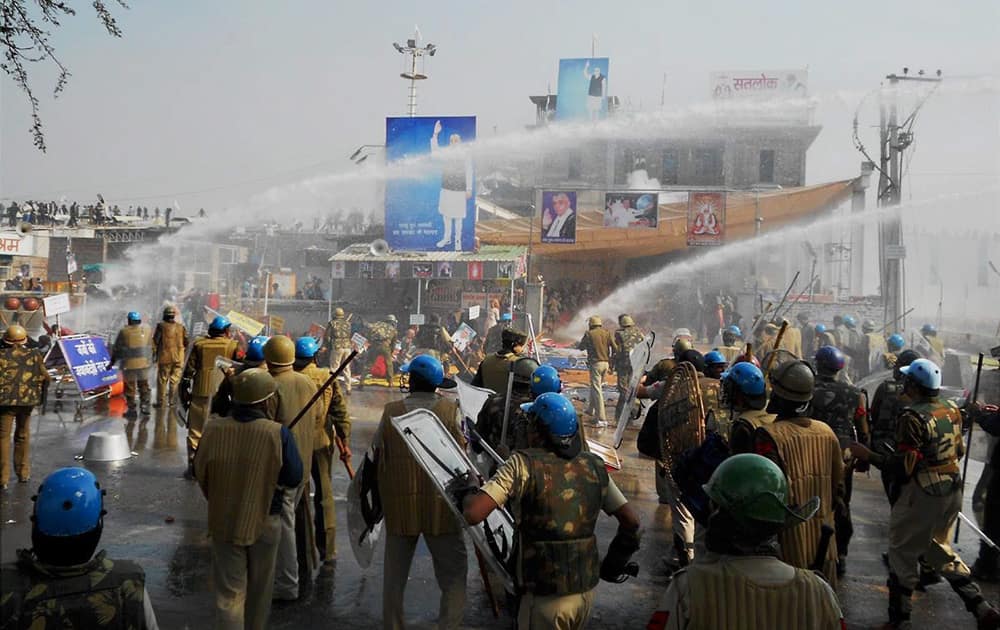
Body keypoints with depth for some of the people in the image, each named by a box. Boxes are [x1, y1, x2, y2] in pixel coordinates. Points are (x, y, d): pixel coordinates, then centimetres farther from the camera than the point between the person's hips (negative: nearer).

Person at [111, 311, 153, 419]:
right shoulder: (147, 329, -1)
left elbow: (117, 348, -2)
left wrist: (112, 361, 11)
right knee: (144, 386, 18)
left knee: (130, 387, 9)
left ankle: (132, 410, 12)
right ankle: (145, 406, 16)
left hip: (129, 364, -3)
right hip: (144, 363, 3)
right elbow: (151, 345, 7)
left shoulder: (124, 332, -9)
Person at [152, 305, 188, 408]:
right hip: (178, 358, 3)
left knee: (162, 380, 6)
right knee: (175, 380, 10)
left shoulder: (161, 326, -8)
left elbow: (155, 341, -5)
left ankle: (161, 401, 10)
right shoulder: (181, 327, 2)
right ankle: (171, 400, 13)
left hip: (164, 357, -3)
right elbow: (186, 342, 6)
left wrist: (155, 353, 6)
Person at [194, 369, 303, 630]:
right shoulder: (278, 434, -23)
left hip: (223, 521, 1)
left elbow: (199, 472, -1)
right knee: (259, 588, 22)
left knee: (229, 592, 12)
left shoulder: (213, 429, -15)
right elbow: (294, 479, -14)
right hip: (265, 521, -1)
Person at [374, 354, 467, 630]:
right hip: (440, 505, -2)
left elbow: (377, 457, 4)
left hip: (399, 505, 2)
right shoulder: (451, 411, -6)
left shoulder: (390, 412, -3)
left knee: (395, 576, 17)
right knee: (453, 575, 9)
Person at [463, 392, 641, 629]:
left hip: (545, 596, -5)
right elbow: (631, 521, 4)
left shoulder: (524, 464, -15)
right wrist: (614, 564, 16)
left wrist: (465, 495, 0)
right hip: (586, 590, 6)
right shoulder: (594, 466, 1)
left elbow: (473, 514, -21)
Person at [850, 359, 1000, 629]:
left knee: (902, 552, 8)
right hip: (953, 491, 7)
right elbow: (959, 451, 12)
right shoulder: (951, 410, 1)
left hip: (924, 495, -7)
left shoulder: (912, 416, -21)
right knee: (939, 548, 25)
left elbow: (904, 467, -22)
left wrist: (868, 456, -16)